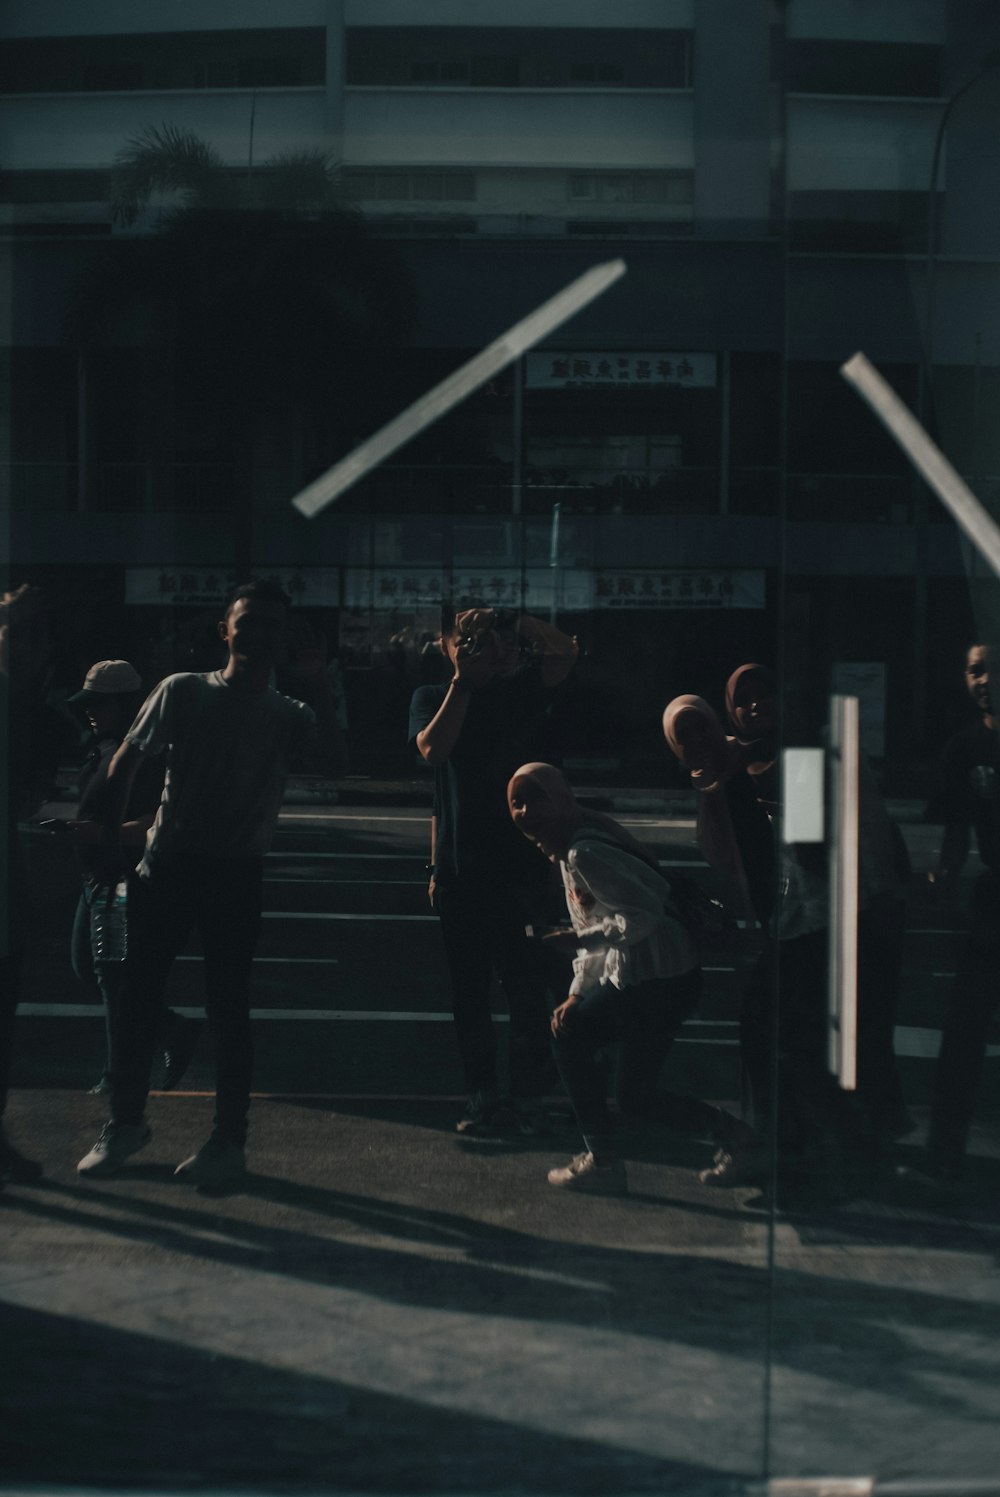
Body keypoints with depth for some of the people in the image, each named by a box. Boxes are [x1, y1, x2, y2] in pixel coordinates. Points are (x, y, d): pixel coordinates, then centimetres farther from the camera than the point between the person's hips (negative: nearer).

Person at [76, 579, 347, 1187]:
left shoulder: (289, 716, 3)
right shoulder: (183, 692, 2)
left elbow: (333, 761, -15)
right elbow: (126, 761, 7)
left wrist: (319, 687, -19)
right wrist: (111, 838, 2)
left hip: (237, 875, -1)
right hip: (167, 865, 1)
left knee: (229, 1006, -1)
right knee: (139, 995, 5)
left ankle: (229, 1141, 6)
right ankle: (126, 1122, 21)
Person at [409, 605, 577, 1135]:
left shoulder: (520, 690, 5)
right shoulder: (432, 698, 8)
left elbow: (566, 652, -10)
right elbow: (433, 748, -8)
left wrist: (512, 620, -15)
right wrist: (462, 681, -7)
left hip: (519, 865, -1)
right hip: (459, 868, 2)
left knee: (525, 982, -3)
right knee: (468, 987, 6)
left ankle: (528, 1094, 5)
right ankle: (482, 1094, 15)